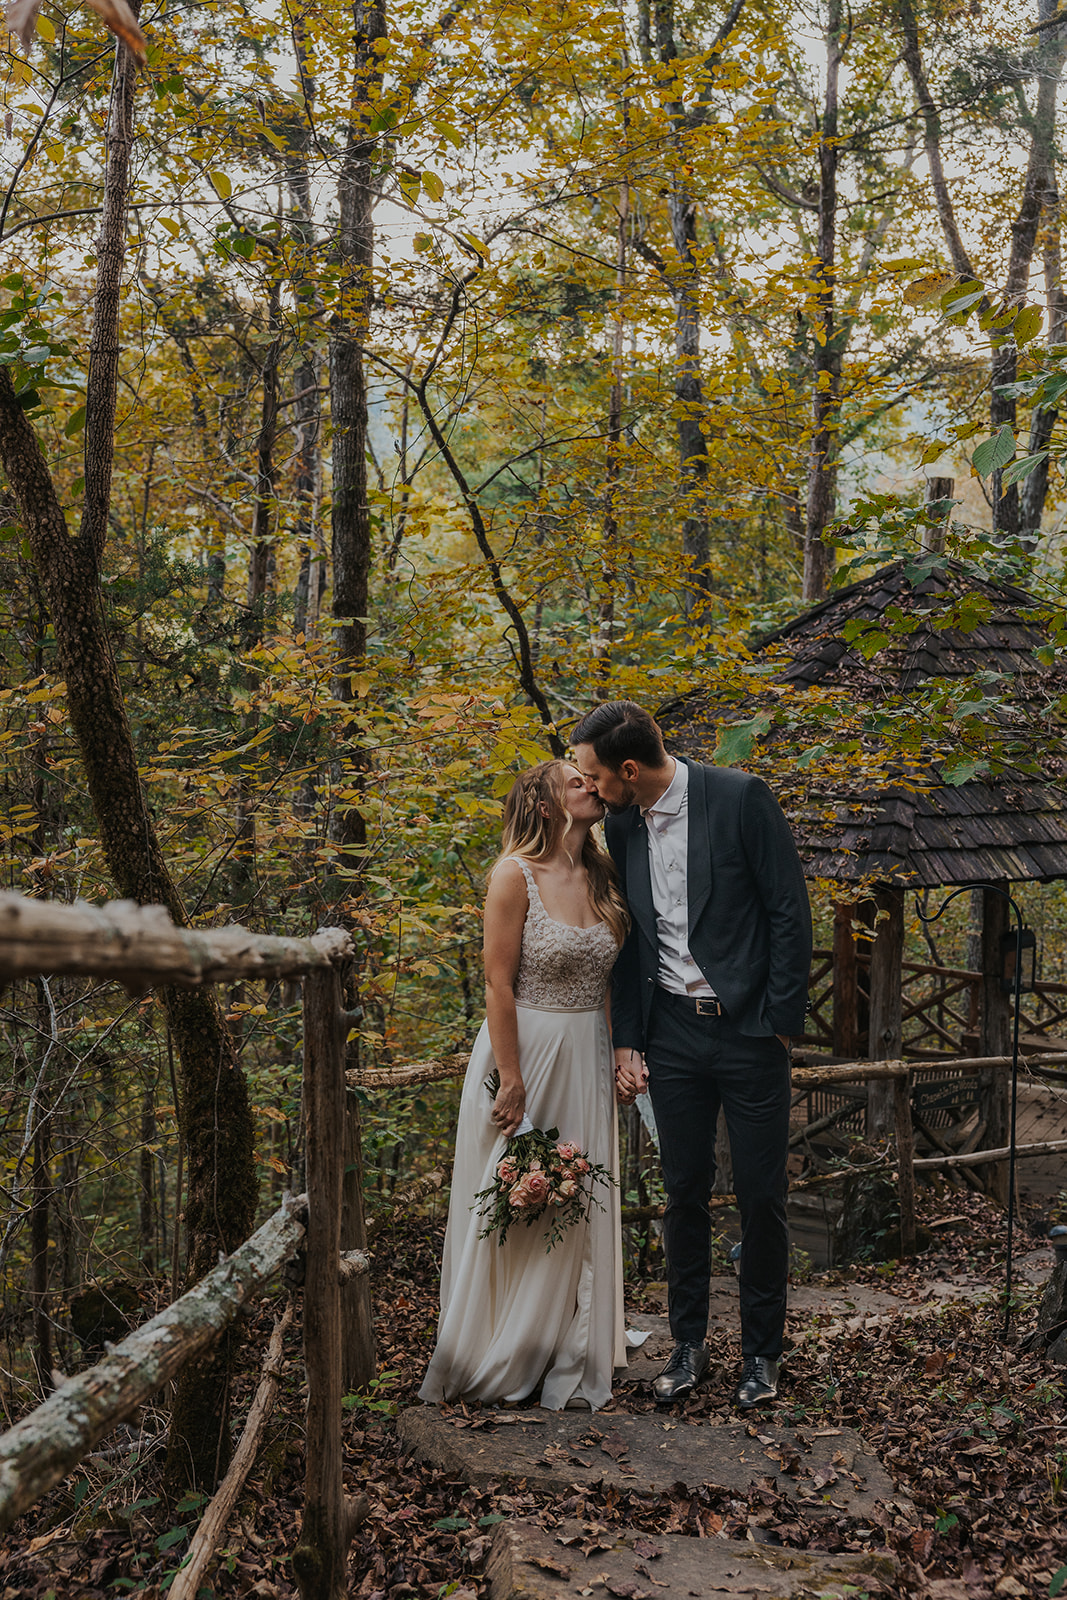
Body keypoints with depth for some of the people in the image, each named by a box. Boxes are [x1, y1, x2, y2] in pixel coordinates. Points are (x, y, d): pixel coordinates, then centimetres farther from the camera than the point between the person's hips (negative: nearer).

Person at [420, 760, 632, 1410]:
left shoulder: (603, 876, 6)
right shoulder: (516, 875, -13)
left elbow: (612, 978, 12)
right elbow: (499, 982, -14)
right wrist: (511, 1080, -16)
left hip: (587, 1059, 6)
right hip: (525, 1049, -6)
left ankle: (568, 1361, 24)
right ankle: (499, 1361, 22)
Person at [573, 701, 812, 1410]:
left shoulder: (741, 797, -12)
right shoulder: (621, 824, 4)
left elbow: (791, 912, -10)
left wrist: (779, 1024, -11)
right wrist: (626, 1038, 8)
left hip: (748, 1030, -4)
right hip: (672, 1033, 4)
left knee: (761, 1197, 5)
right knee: (684, 1192, 11)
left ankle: (761, 1351, 22)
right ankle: (689, 1343, 26)